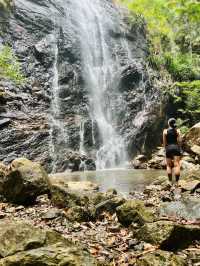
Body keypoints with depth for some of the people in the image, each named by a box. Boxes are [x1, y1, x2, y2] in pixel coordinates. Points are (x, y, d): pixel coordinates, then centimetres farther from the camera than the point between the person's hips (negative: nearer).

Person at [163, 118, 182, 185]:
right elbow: (179, 141, -3)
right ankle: (177, 182, -7)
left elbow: (164, 142, 2)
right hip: (176, 147, 0)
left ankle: (170, 181, 8)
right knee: (177, 165, -3)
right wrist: (179, 148, 8)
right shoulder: (177, 130, 3)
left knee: (169, 166, 8)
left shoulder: (165, 131, 2)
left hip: (168, 148, 0)